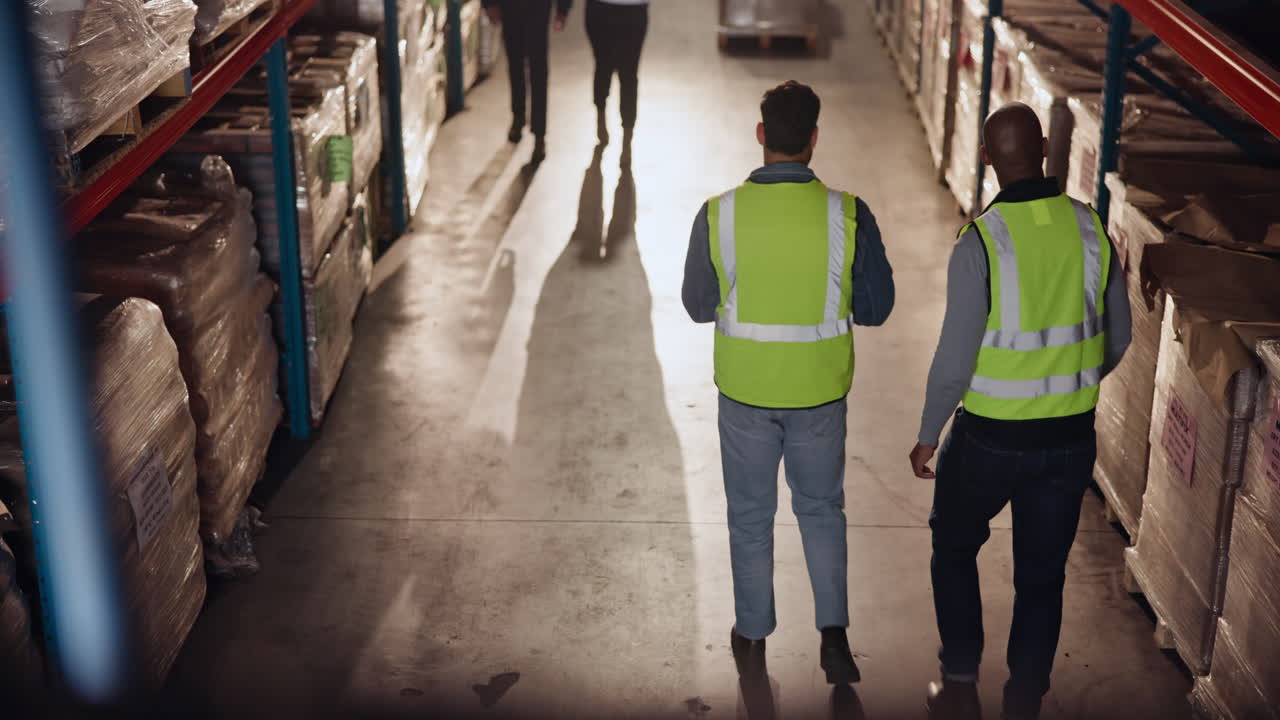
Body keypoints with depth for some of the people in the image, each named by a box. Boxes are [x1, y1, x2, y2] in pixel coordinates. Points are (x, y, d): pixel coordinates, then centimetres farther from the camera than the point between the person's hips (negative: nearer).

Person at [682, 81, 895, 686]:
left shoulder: (719, 214, -14)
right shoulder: (848, 214, -14)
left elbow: (698, 306, -3)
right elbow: (876, 307, -5)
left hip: (745, 390, 0)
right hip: (820, 390, 0)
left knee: (750, 515, 18)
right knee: (821, 509, 21)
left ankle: (752, 637, 31)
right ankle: (833, 631, 12)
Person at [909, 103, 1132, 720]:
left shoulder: (980, 242, -18)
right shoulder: (1090, 228, -4)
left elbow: (956, 357, -16)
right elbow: (1117, 340, 5)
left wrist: (928, 436, -3)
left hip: (990, 437, -3)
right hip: (1072, 438, 3)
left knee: (954, 546, 20)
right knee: (1042, 573, 16)